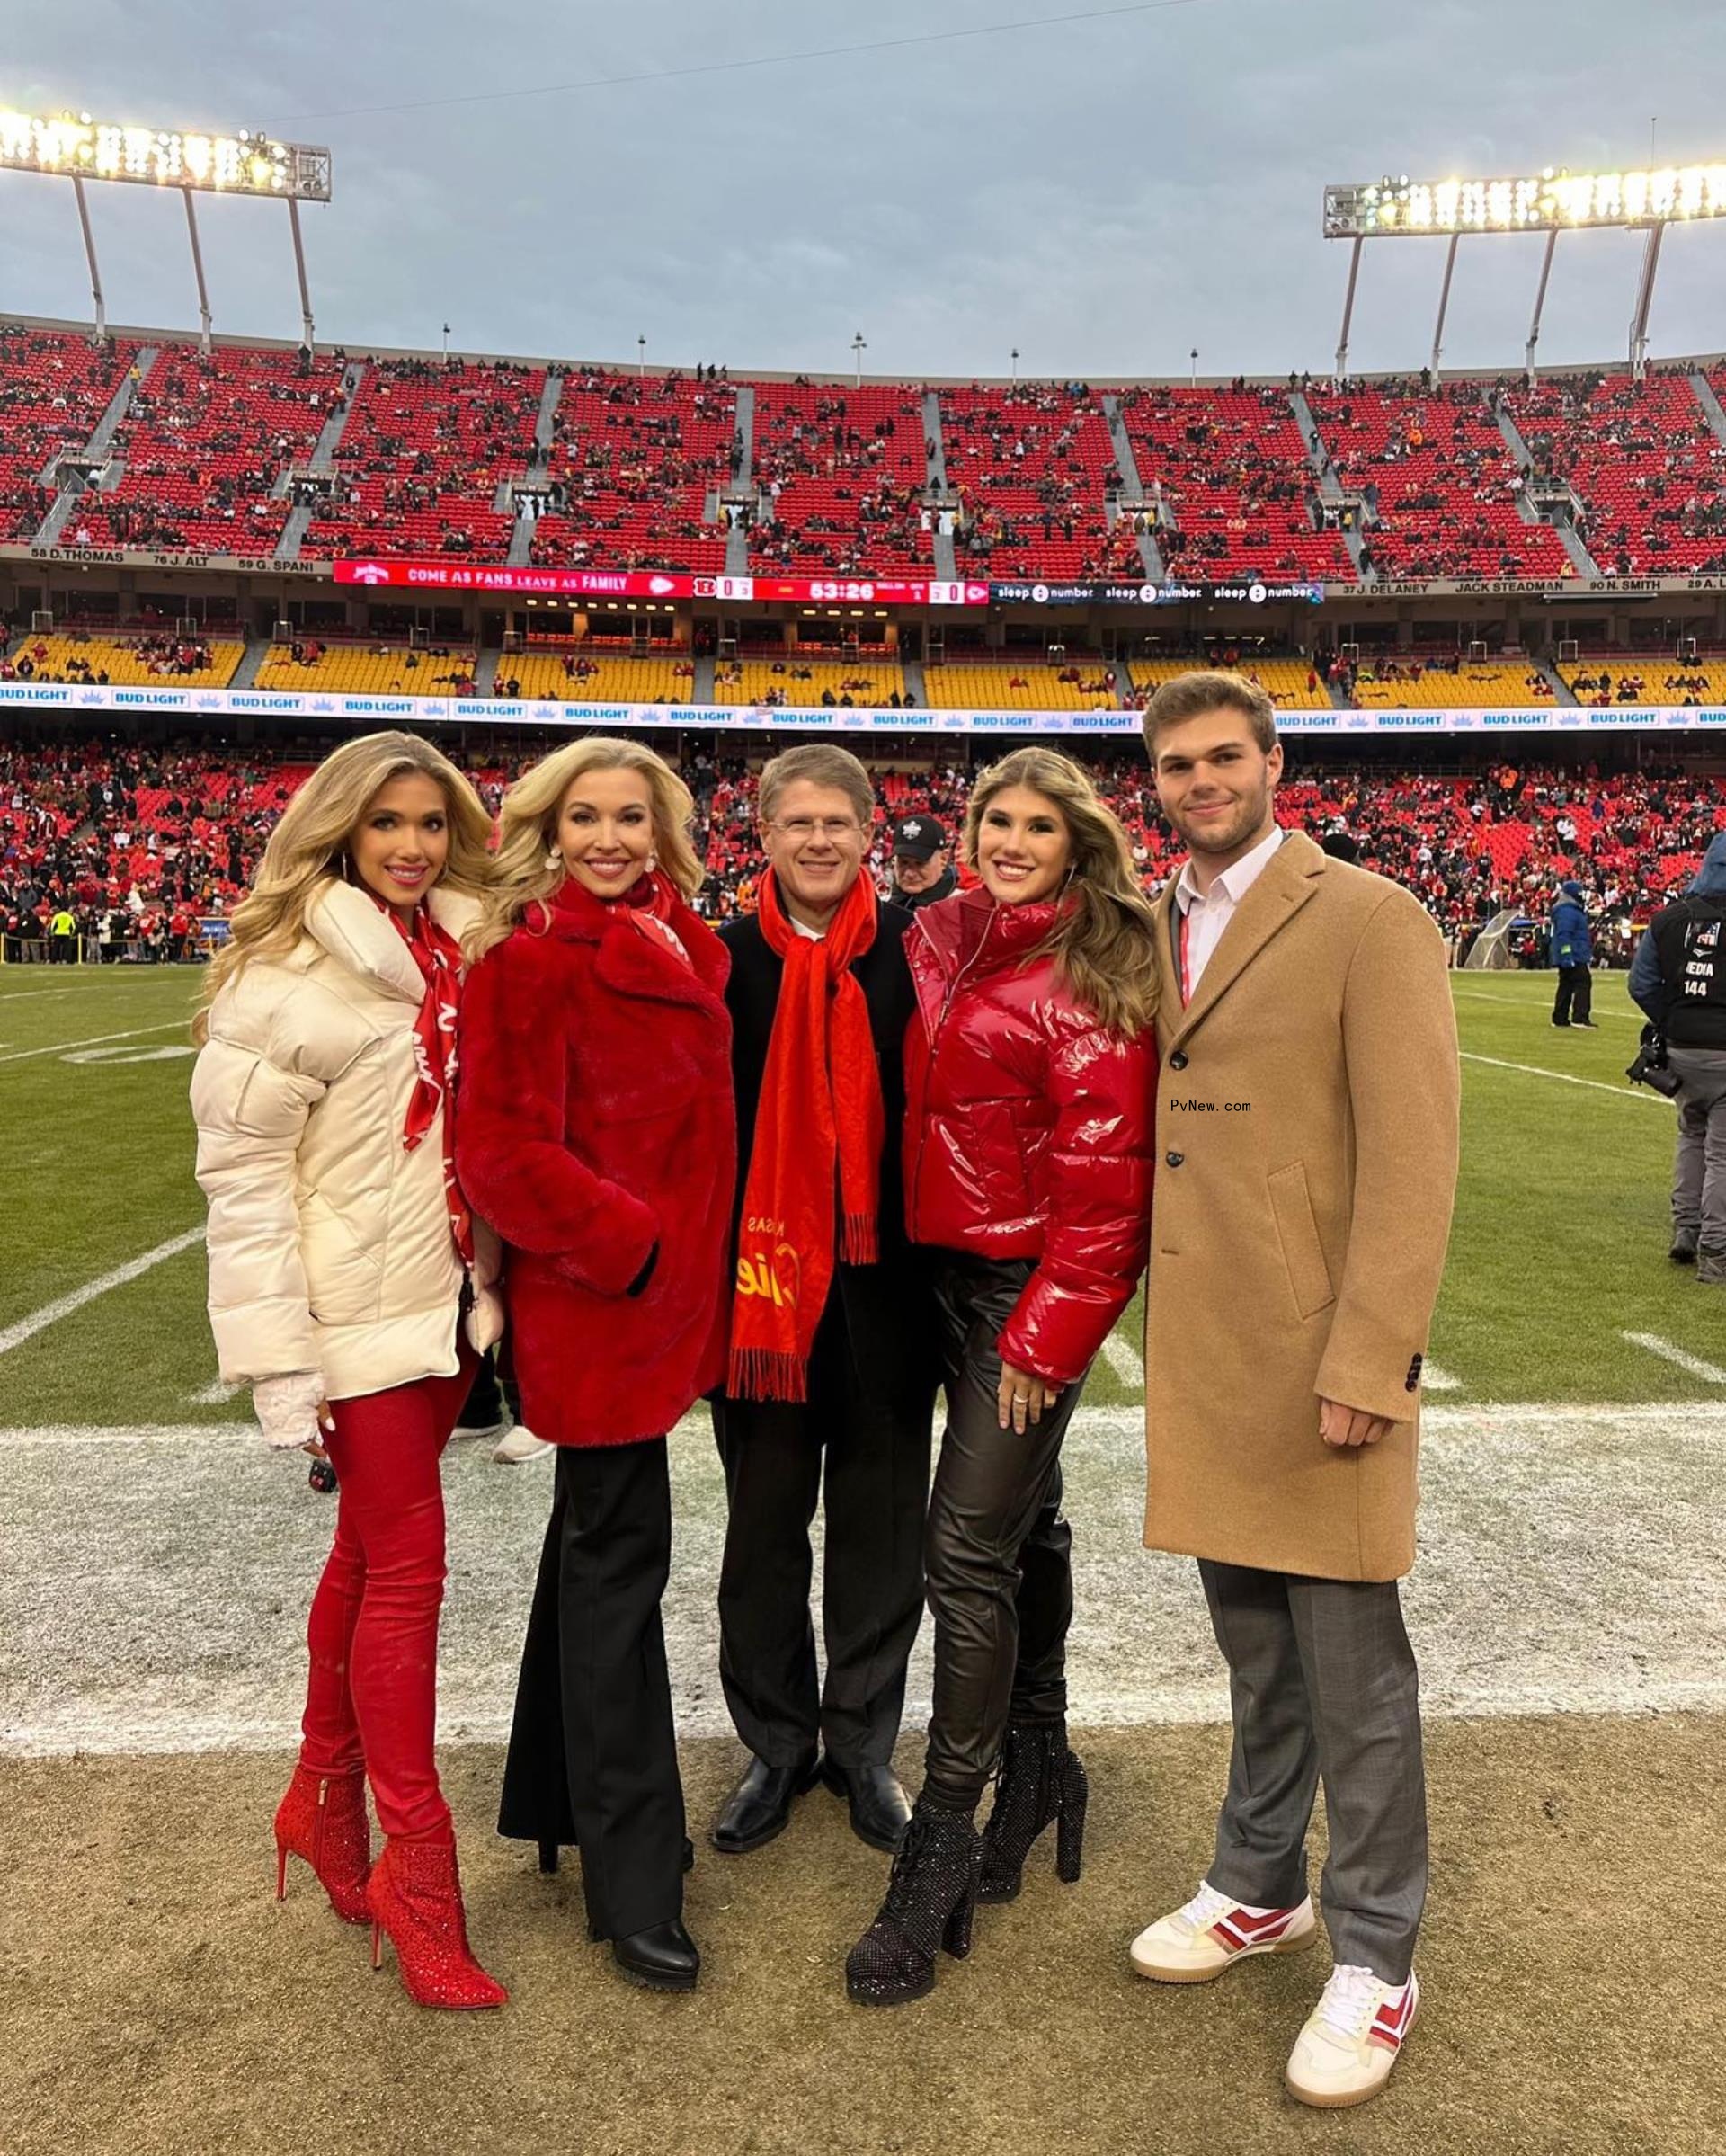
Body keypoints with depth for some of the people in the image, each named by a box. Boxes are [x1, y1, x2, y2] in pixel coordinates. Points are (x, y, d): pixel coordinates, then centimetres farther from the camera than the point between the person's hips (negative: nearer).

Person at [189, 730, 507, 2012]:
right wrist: (275, 1358, -14)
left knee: (372, 1552, 17)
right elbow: (242, 1172, -12)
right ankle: (417, 1872, 16)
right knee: (408, 1566, 0)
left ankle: (326, 1798, 37)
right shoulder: (285, 976, -11)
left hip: (449, 1301, 6)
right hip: (358, 1316, -6)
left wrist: (488, 1295, 10)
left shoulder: (463, 954, 7)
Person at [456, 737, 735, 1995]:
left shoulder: (680, 945, 9)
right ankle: (634, 1881, 16)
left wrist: (699, 1253, 9)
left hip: (670, 1287, 8)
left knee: (601, 1545, 19)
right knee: (617, 1560, 1)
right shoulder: (532, 956, -13)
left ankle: (558, 1796, 40)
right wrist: (628, 1245, -17)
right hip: (594, 1292, -8)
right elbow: (506, 1151, -18)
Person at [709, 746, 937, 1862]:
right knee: (765, 1516, 11)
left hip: (884, 1271, 0)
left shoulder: (914, 947, 0)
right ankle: (777, 1742, 30)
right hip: (763, 1268, 1)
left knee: (881, 1514, 10)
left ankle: (865, 1744, 29)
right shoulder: (726, 956, 1)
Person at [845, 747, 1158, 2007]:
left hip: (1038, 1286, -7)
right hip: (943, 1269, 7)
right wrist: (897, 1246, 10)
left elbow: (1103, 1177, -15)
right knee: (1024, 1524, 20)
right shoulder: (940, 937, 7)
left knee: (970, 1554, -5)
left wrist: (1051, 1329, -16)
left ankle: (943, 1851, 10)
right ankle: (1041, 1760, 38)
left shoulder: (1095, 974, -12)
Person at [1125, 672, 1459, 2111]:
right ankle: (1261, 1888, 39)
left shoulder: (1368, 919, -8)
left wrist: (1369, 1366, -18)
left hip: (1317, 1352, -5)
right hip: (1200, 1352, 6)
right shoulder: (1150, 934, 12)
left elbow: (1413, 1158, -13)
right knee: (1255, 1644, 19)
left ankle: (1374, 1957, 27)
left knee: (1350, 1661, 6)